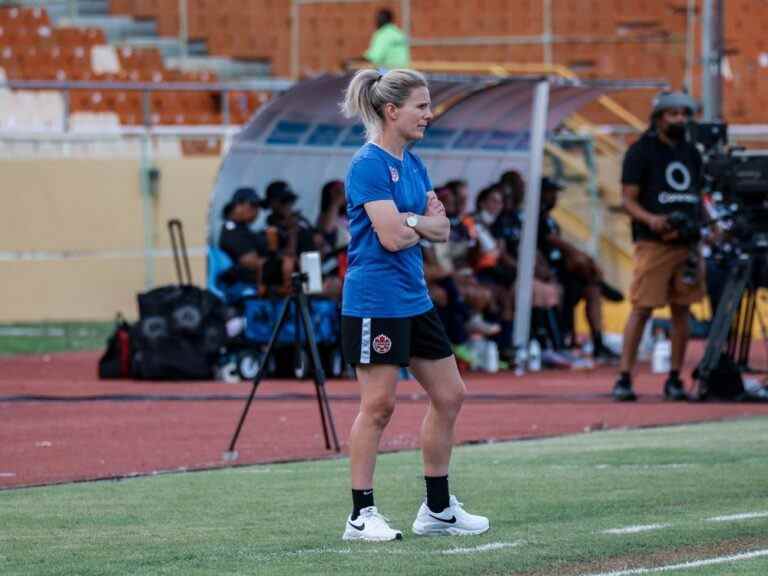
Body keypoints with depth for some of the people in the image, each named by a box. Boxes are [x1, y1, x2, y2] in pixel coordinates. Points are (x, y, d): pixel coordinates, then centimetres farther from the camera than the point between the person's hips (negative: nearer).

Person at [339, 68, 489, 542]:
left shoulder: (411, 164, 12)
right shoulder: (369, 165, -15)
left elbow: (443, 228, 9)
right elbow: (391, 236, -21)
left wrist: (412, 221, -11)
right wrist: (426, 224, -2)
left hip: (414, 299, 9)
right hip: (375, 302, -9)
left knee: (450, 396, 10)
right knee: (378, 405, -6)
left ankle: (438, 509, 19)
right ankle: (362, 516, 0)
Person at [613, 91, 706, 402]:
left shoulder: (691, 153, 17)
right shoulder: (641, 151, 0)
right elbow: (629, 200, -4)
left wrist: (693, 224, 1)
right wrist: (650, 219, -23)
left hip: (686, 244, 6)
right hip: (653, 244, -6)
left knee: (681, 310, 6)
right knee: (642, 309, -10)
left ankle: (674, 379, 13)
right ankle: (624, 378, -9)